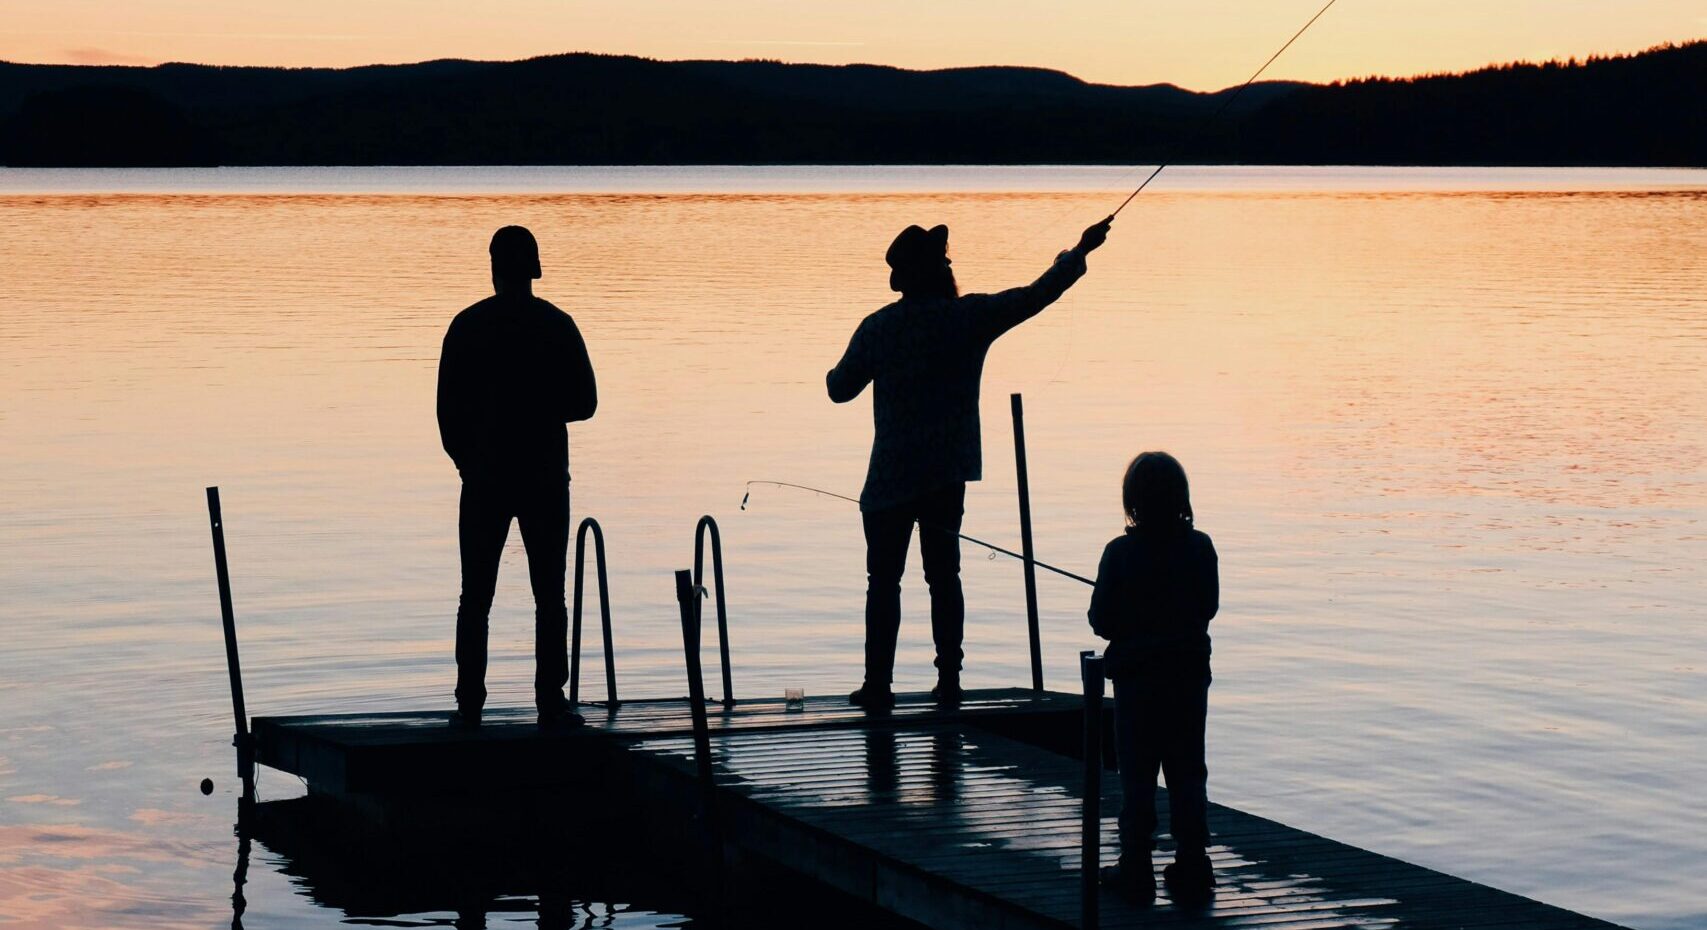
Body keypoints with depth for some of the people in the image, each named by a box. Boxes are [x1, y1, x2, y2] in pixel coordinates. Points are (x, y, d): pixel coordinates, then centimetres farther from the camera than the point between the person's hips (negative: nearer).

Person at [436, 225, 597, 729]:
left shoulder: (468, 326, -1)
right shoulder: (558, 326, -1)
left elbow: (448, 409, 0)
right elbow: (584, 403, 1)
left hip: (483, 479, 0)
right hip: (545, 478, 0)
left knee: (476, 597, 5)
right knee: (549, 596, 4)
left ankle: (470, 703, 1)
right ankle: (550, 703, 0)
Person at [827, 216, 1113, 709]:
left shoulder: (878, 328, -7)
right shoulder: (971, 316, -3)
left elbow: (840, 388, 1)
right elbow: (1038, 295, 3)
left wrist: (837, 370, 24)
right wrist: (1079, 251, 15)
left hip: (892, 476, -3)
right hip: (950, 471, 3)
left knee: (884, 579, 2)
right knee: (944, 574, 11)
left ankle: (878, 684, -1)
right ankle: (949, 678, 10)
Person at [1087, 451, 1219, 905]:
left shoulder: (1120, 553, -12)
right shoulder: (1199, 548, -5)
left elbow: (1101, 621, -10)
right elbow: (1209, 606, 6)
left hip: (1136, 678, -2)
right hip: (1189, 674, 2)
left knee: (1137, 777, 5)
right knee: (1187, 773, 9)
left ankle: (1136, 870, 8)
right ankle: (1191, 869, 10)